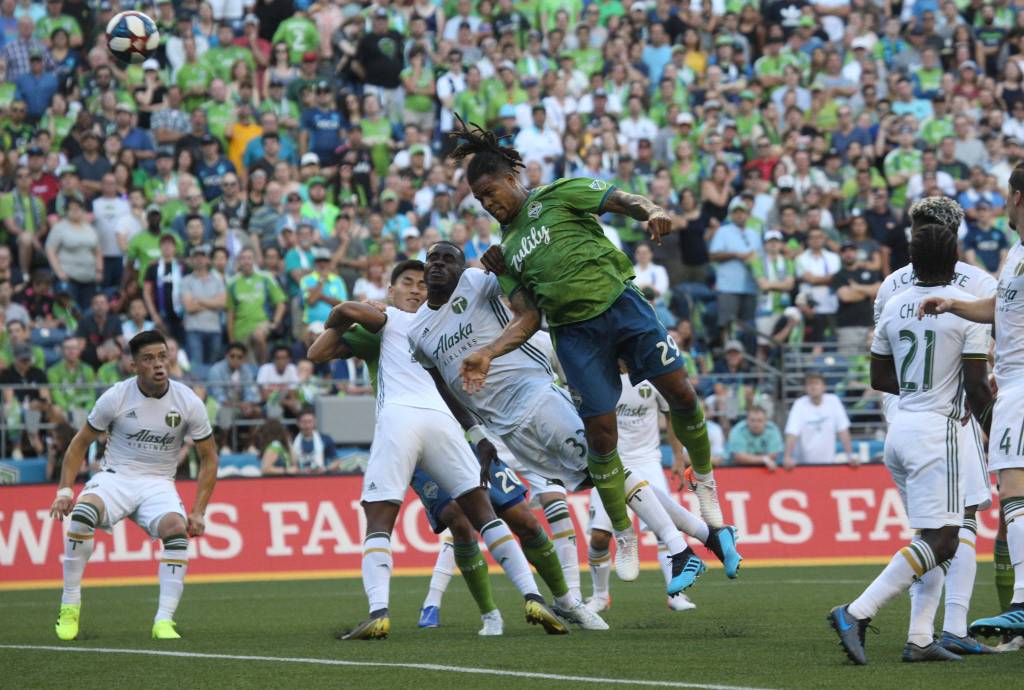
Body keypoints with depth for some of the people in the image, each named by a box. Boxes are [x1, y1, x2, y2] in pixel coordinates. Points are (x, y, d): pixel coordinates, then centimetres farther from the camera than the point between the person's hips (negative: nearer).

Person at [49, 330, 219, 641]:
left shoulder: (188, 402, -5)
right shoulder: (115, 398, -7)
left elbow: (208, 457, 4)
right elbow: (80, 442, 5)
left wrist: (199, 512, -6)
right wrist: (65, 490, -7)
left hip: (158, 484, 1)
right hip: (115, 476, -1)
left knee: (178, 529, -32)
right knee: (82, 513, -34)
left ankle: (164, 621, -29)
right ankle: (69, 606, -20)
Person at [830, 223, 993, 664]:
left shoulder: (893, 307, 7)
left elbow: (879, 378, 15)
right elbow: (976, 387, -9)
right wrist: (982, 410, 12)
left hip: (900, 428, 7)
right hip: (938, 429, -7)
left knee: (936, 538, 14)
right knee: (940, 540, -9)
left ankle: (920, 639, 7)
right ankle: (856, 614, -20)